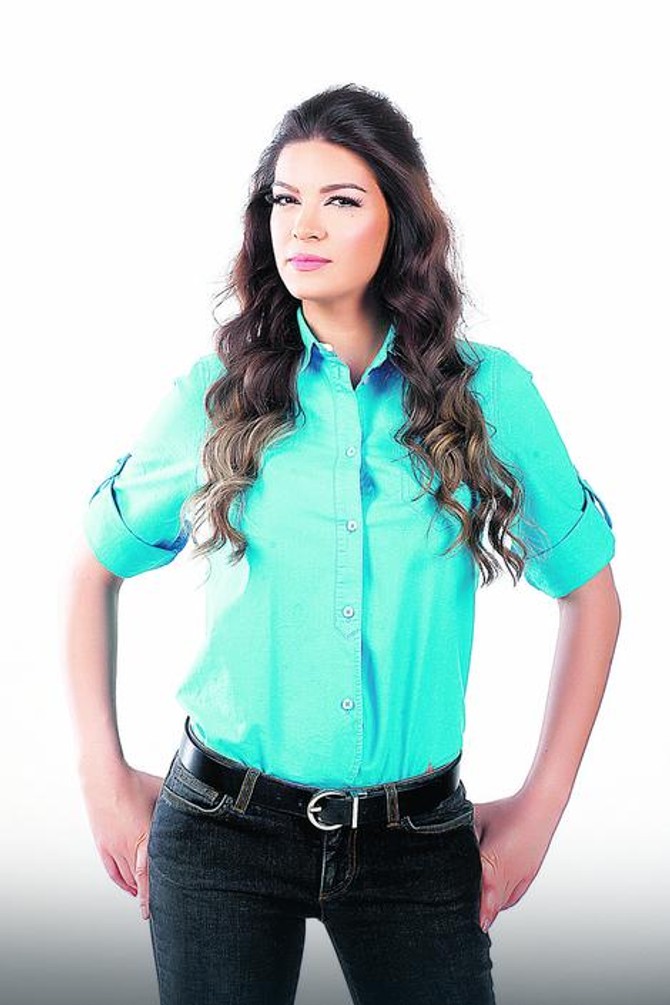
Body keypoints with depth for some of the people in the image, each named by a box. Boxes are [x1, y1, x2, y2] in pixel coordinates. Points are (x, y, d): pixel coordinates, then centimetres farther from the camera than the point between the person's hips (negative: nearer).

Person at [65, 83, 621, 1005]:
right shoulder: (218, 393, -3)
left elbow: (590, 593, 5)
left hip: (417, 841, 0)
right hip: (224, 829, 0)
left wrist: (541, 805, 2)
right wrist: (105, 775, 3)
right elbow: (95, 572, 9)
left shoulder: (488, 392, -4)